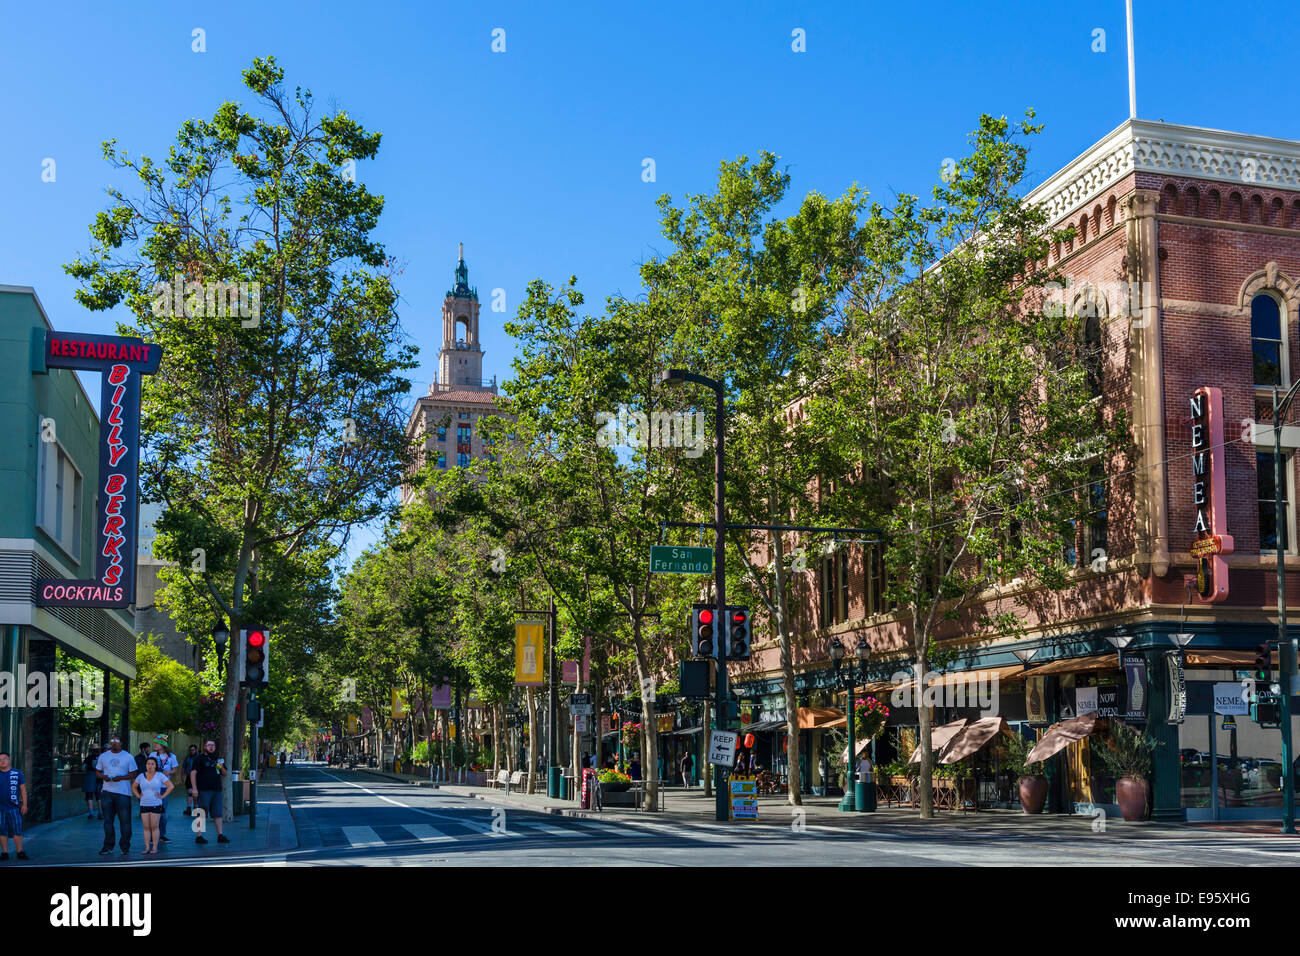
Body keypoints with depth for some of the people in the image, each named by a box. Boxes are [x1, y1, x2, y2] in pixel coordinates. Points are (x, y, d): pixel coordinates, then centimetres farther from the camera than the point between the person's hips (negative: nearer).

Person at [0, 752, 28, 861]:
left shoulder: (17, 773, 6)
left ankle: (20, 852, 1)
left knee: (17, 830, -3)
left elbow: (23, 789, 8)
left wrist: (24, 804, 1)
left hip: (14, 807, -1)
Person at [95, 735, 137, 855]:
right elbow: (97, 772, 14)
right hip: (107, 792, 3)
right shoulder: (103, 756, 10)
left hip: (123, 792, -2)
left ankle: (125, 846, 5)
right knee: (108, 820, 5)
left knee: (125, 820, -2)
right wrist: (103, 776, -8)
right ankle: (108, 846, 13)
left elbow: (133, 774, 2)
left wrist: (120, 778, -14)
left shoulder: (128, 757, 2)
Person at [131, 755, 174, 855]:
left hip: (156, 805, -3)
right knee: (146, 827, 4)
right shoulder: (141, 776, 8)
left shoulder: (160, 775, -1)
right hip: (144, 805, 3)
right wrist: (138, 796, 7)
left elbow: (171, 786, -4)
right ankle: (147, 847, 7)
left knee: (154, 827, -3)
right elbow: (133, 787, 21)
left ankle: (155, 847, 1)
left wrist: (162, 796, -8)